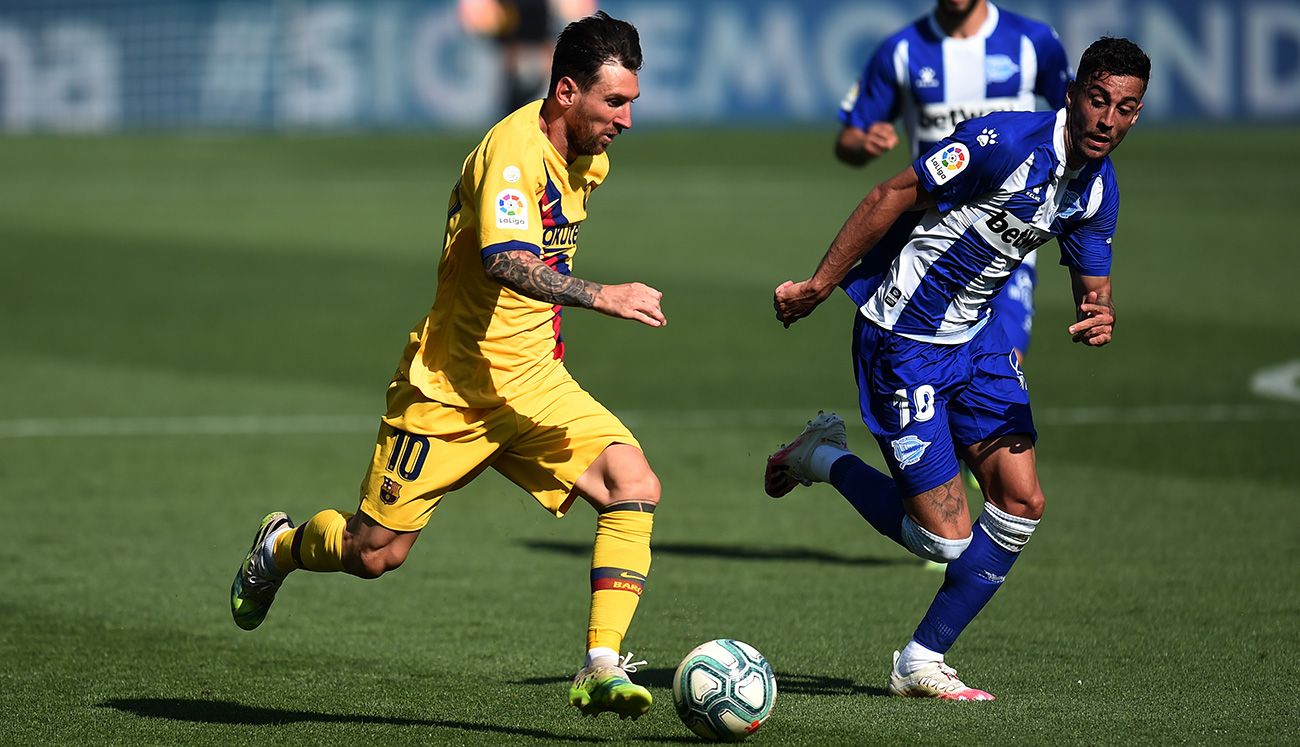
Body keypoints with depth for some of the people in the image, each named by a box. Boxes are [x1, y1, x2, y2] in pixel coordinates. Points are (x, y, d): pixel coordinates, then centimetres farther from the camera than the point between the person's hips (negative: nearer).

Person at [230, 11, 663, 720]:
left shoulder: (587, 158, 5)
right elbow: (506, 261, -39)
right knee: (375, 551, 3)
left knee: (633, 486, -17)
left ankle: (600, 667, -18)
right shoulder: (513, 150, -22)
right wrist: (602, 296, -45)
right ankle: (283, 546, 37)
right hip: (452, 386, -7)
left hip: (533, 382, 7)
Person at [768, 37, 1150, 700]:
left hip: (974, 334, 8)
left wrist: (1100, 319, -17)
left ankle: (921, 664, 11)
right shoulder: (1007, 142, -25)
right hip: (903, 339, -8)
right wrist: (818, 286, -16)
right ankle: (821, 459, 19)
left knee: (1022, 502, -3)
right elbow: (893, 197, -19)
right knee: (945, 535, -8)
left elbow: (1094, 289, 9)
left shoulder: (1099, 189, 1)